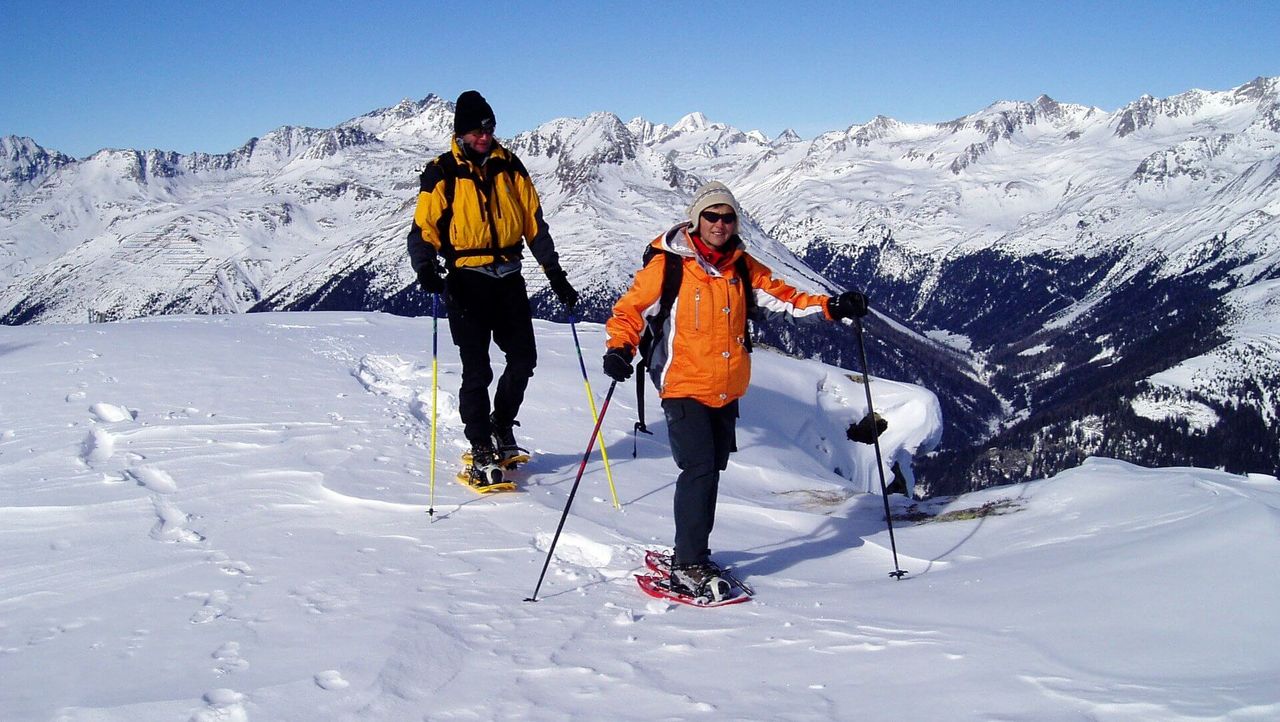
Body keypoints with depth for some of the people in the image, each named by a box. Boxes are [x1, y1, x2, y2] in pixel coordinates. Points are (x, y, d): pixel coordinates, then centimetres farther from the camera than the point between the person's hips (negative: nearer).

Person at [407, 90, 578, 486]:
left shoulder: (509, 167, 8)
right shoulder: (442, 173, -2)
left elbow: (534, 223, 11)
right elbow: (423, 229, -4)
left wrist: (555, 274, 9)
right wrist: (425, 268, -24)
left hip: (508, 278, 4)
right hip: (466, 282, -4)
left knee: (523, 358, 5)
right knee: (477, 370, -4)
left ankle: (502, 430, 28)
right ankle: (481, 453, 6)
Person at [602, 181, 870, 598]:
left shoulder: (743, 268, 7)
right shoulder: (668, 265, -7)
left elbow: (782, 298, 11)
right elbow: (631, 309, -7)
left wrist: (831, 308, -3)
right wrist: (620, 348, -25)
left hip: (727, 392, 6)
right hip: (684, 388, -6)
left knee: (710, 471, 13)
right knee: (699, 470, -15)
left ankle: (690, 555, 29)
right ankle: (688, 567, -5)